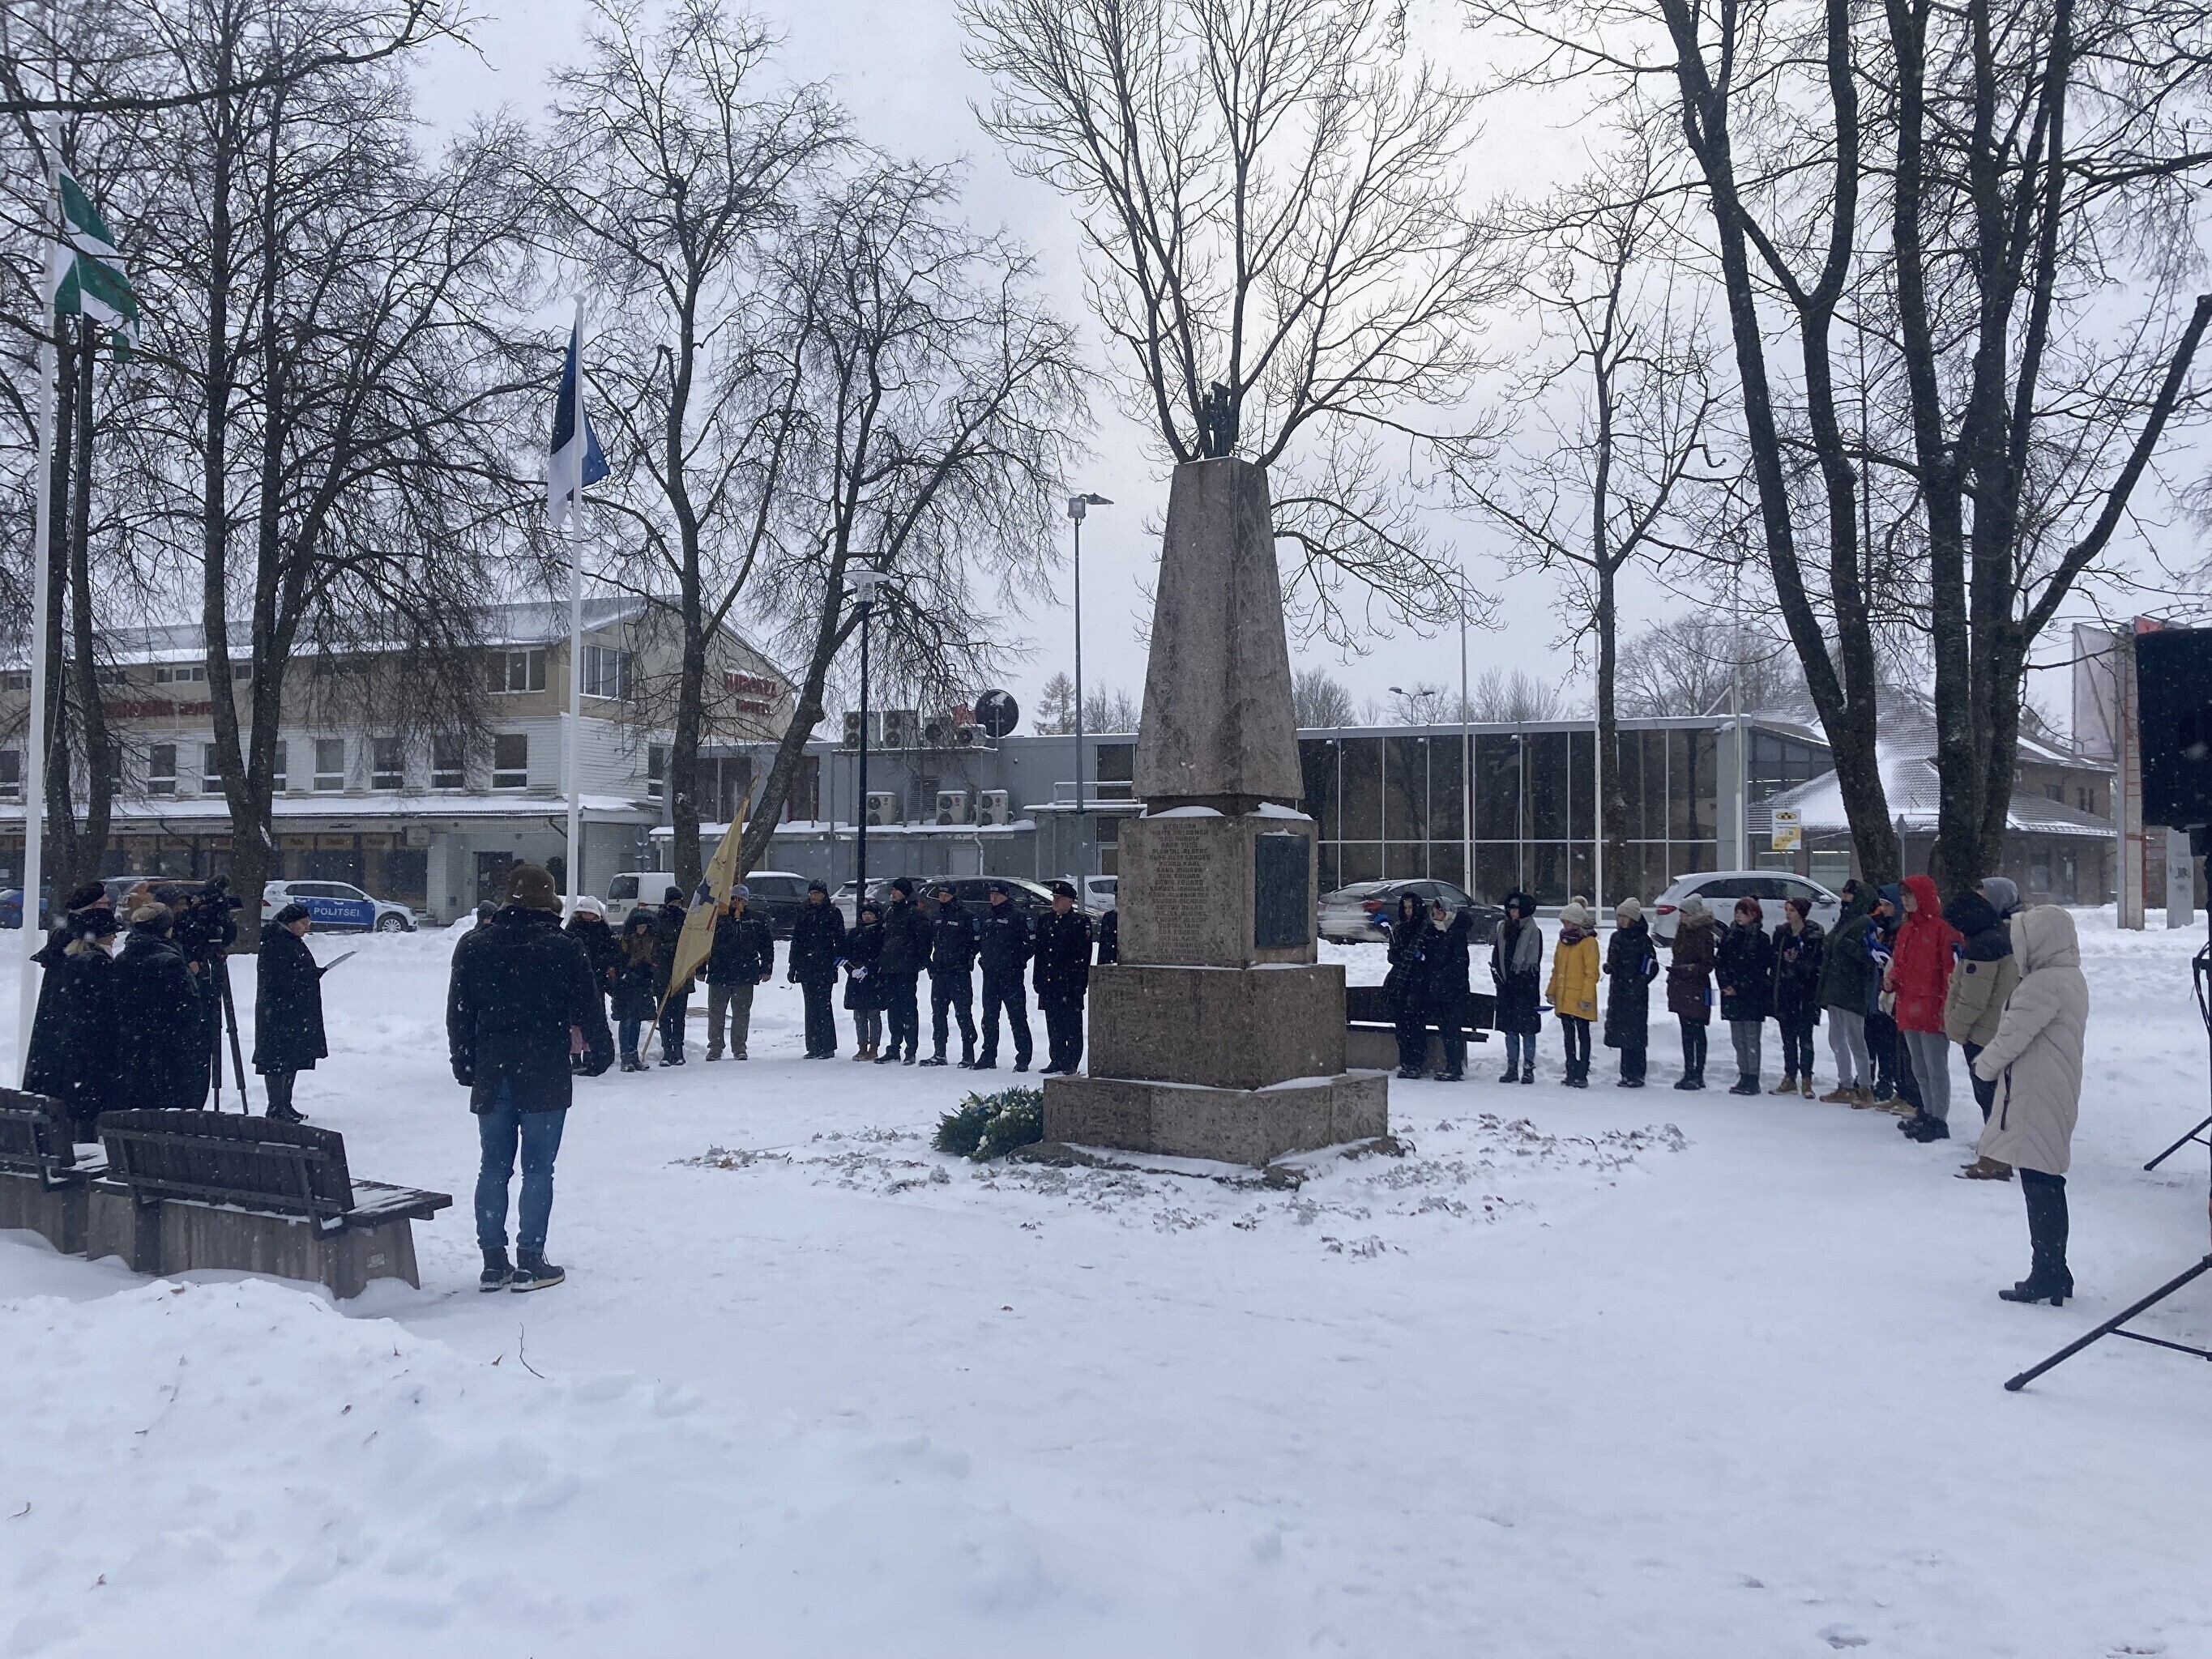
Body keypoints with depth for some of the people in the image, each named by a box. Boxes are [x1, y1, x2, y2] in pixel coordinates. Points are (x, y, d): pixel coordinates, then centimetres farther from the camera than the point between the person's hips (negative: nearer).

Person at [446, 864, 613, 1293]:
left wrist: (465, 1066, 17)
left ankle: (493, 1263, 13)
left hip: (490, 1076, 4)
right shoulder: (563, 949, -7)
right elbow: (588, 1009, -3)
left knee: (493, 1168, 10)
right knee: (538, 1169, 1)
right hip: (544, 1078, -4)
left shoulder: (473, 946, 5)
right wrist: (600, 1053, 11)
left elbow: (458, 1015, 9)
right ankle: (530, 1264, 2)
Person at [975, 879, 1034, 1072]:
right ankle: (989, 1057, 19)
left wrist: (1019, 960, -10)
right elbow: (977, 940, 23)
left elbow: (1032, 942, -9)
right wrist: (982, 958, 11)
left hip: (1011, 975, -7)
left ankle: (1023, 1059, -3)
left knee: (1017, 1017, -5)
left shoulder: (1017, 915, -6)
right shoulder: (986, 916, 15)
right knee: (989, 1018, 11)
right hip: (989, 974, 7)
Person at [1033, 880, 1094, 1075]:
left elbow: (1084, 954, -9)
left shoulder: (1080, 922, -5)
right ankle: (1056, 1061, 17)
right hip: (1049, 983, 6)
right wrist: (1038, 979, 11)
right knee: (1053, 1025, 10)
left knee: (1072, 1025, -2)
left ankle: (1071, 1064, 2)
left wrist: (1081, 982, -14)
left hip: (1070, 983, -6)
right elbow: (1039, 952, 17)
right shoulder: (1045, 922, 15)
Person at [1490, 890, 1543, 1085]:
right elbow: (1496, 954, 16)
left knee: (1527, 1027, -3)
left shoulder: (1533, 931, -4)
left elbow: (1533, 959, -8)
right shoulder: (1503, 928, 13)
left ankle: (1528, 1068, 2)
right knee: (1509, 1027, 9)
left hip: (1525, 984, -6)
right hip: (1505, 983, 6)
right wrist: (1497, 974, 6)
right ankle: (1512, 1068, 15)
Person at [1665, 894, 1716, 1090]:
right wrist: (1674, 973, 19)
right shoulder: (1682, 929, 12)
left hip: (1696, 989, -8)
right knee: (1686, 1032, 12)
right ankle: (1688, 1072, 18)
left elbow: (1707, 965, -14)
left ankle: (1698, 1074, 2)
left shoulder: (1704, 934, -12)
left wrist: (1685, 969, -22)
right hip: (1680, 988, 8)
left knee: (1698, 1033, -3)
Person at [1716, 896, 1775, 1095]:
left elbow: (1758, 969, -8)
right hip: (1731, 996, 5)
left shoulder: (1761, 938, -3)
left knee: (1751, 1038, -5)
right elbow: (1719, 961, 7)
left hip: (1752, 995, -5)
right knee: (1737, 1038, 7)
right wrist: (1725, 985, -7)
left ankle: (1752, 1080, -2)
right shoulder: (1729, 935, 11)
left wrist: (1738, 987, -13)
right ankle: (1743, 1077, 13)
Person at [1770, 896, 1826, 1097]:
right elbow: (1774, 962, 11)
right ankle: (1789, 1078, 15)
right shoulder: (1781, 933, 10)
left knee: (1805, 1037, -3)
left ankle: (1806, 1080, 2)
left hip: (1805, 995, -5)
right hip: (1784, 994, 5)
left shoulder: (1815, 936, -5)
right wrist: (1774, 990, 7)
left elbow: (1818, 965, -6)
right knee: (1788, 1038, 9)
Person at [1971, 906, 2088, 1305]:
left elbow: (2013, 1035, -17)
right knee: (2047, 1183, 16)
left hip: (2035, 1100, -10)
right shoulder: (2071, 979, 13)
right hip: (2056, 1096, 10)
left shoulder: (2044, 984, -20)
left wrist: (1985, 1065, 1)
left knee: (2038, 1185, -4)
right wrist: (1995, 1062, 11)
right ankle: (2055, 1272, 24)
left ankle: (2046, 1276, 1)